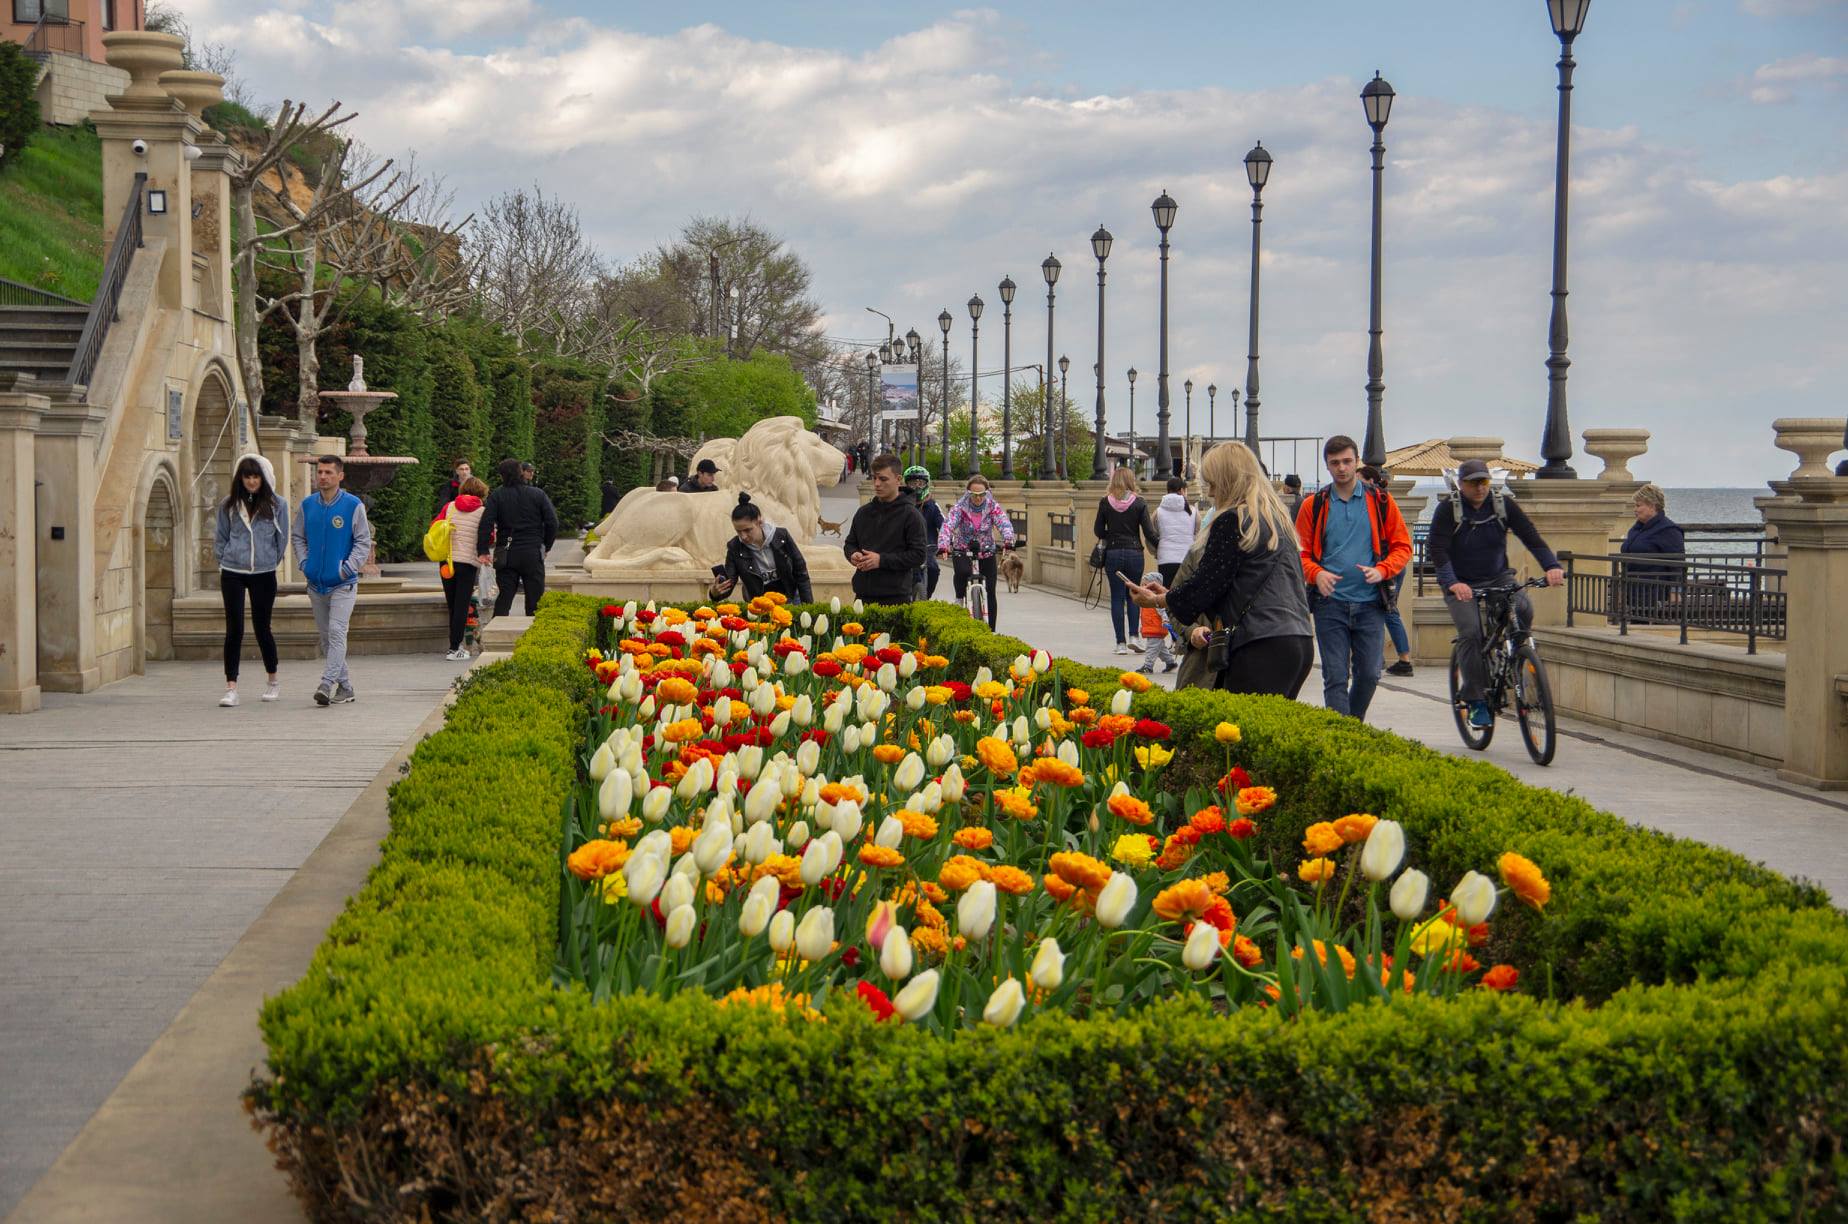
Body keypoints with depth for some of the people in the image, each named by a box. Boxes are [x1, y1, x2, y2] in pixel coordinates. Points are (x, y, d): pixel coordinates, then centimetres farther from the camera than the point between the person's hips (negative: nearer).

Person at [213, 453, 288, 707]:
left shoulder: (277, 505, 0)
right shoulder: (229, 504, 4)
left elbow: (282, 539, 9)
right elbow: (219, 537, 13)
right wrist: (224, 562, 9)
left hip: (264, 574, -1)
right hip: (232, 574, 1)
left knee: (262, 628, 7)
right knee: (233, 629, -2)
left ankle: (274, 683, 25)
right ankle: (231, 688, -2)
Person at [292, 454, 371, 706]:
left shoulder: (353, 506, -6)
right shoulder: (307, 505, 6)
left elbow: (364, 541, -4)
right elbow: (297, 537, 17)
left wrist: (348, 567, -14)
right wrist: (304, 563, 2)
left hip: (342, 584, -5)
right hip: (315, 583, 5)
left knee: (337, 632, -15)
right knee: (325, 636, 9)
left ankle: (327, 684, -21)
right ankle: (345, 687, 18)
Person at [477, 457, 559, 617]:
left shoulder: (496, 496, -1)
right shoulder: (538, 494, 0)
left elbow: (486, 524, -11)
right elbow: (552, 523, -2)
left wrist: (482, 551, -9)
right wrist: (546, 547, 10)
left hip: (506, 555, 0)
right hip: (532, 554, 0)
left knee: (504, 598, 5)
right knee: (534, 598, 5)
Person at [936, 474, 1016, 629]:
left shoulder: (992, 506, -6)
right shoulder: (960, 507, -11)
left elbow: (1005, 524, -20)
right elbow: (948, 525, -24)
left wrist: (1008, 540, -42)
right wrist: (943, 546, -43)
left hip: (986, 553, 2)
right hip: (962, 552, -2)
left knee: (991, 593, -5)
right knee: (963, 571, -36)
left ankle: (991, 630, 4)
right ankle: (959, 599, -8)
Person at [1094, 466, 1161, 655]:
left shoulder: (1105, 502, -2)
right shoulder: (1139, 503, -5)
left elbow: (1098, 531, 1)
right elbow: (1149, 533, -6)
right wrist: (1160, 545, 11)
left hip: (1113, 554, 0)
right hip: (1134, 553, 0)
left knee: (1117, 598, 4)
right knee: (1133, 596, 14)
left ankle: (1121, 643, 3)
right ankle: (1133, 636, 1)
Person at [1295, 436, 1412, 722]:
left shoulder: (1381, 502, 5)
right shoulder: (1314, 506, 5)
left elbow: (1402, 546, 8)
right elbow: (1301, 553, 8)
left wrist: (1381, 570, -11)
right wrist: (1317, 573, -13)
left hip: (1370, 603, 1)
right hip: (1330, 603, -1)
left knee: (1369, 675, 4)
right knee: (1335, 678, -5)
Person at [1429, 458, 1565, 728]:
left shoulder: (1504, 505, -4)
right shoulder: (1448, 509, -11)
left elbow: (1530, 536, -10)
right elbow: (1437, 549, -19)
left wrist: (1552, 566, -26)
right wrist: (1452, 582, -36)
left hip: (1498, 578, 2)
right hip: (1462, 585, -2)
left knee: (1524, 608, -26)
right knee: (1471, 633, -22)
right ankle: (1475, 701, -11)